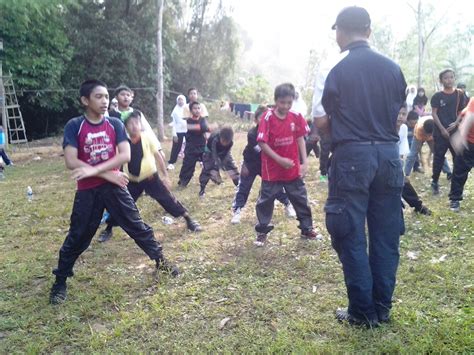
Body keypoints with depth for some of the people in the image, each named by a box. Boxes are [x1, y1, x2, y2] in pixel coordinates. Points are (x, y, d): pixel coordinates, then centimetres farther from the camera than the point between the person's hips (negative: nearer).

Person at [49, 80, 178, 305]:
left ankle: (160, 261, 27)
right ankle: (60, 283, 24)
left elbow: (125, 155, -11)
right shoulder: (74, 126, -7)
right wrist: (108, 174, -17)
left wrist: (94, 170, -21)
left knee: (137, 226, 9)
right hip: (87, 191, -1)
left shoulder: (115, 124, -1)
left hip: (114, 187, 2)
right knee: (77, 238, 7)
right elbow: (71, 162, -17)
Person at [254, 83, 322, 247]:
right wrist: (280, 160, -21)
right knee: (265, 201, 5)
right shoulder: (267, 117, -15)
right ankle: (262, 232, 20)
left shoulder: (296, 117, -3)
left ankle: (307, 229, 29)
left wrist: (304, 162, -3)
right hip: (272, 169, -3)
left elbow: (300, 139, 5)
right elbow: (262, 143, -16)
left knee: (301, 199, 13)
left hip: (293, 169, 4)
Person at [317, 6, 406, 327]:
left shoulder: (339, 70, -5)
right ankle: (382, 308, 23)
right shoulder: (393, 68, 7)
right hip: (389, 155, 5)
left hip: (352, 156, -5)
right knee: (386, 236, 12)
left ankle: (363, 312, 12)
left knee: (350, 236, 5)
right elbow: (398, 117, 9)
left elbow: (323, 123, -3)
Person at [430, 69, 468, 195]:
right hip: (440, 131, -3)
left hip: (456, 130, 3)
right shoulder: (437, 96, -3)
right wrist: (442, 129, -12)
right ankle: (435, 182, 11)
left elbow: (462, 111, 9)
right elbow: (434, 113, -5)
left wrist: (456, 123, -9)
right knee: (439, 157, 0)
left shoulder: (459, 94, 5)